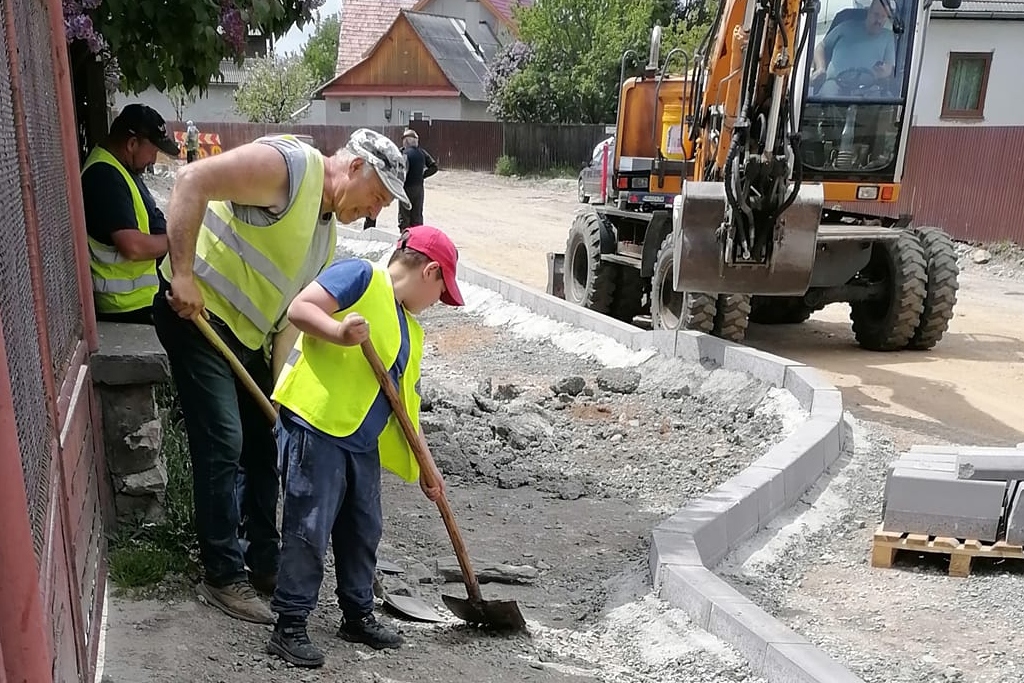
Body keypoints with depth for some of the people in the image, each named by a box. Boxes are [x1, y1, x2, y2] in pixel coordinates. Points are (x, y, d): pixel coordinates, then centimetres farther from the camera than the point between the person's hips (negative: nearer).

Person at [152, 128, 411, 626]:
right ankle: (223, 577, 6)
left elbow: (291, 308, 12)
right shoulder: (291, 165, -16)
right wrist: (183, 274, -27)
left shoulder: (326, 233, 13)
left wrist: (276, 379, 3)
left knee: (264, 444, 13)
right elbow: (192, 180, -24)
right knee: (222, 445, -8)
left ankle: (265, 562, 27)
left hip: (247, 334, 10)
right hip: (196, 313, -10)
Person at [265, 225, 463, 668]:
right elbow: (299, 309, -14)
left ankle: (358, 615, 33)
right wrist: (339, 334, -32)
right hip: (313, 426, -8)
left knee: (363, 531, 16)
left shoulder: (411, 331, 19)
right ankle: (289, 628, 12)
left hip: (363, 444, 9)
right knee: (308, 531, -2)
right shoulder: (360, 276, -4)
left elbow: (404, 402, 22)